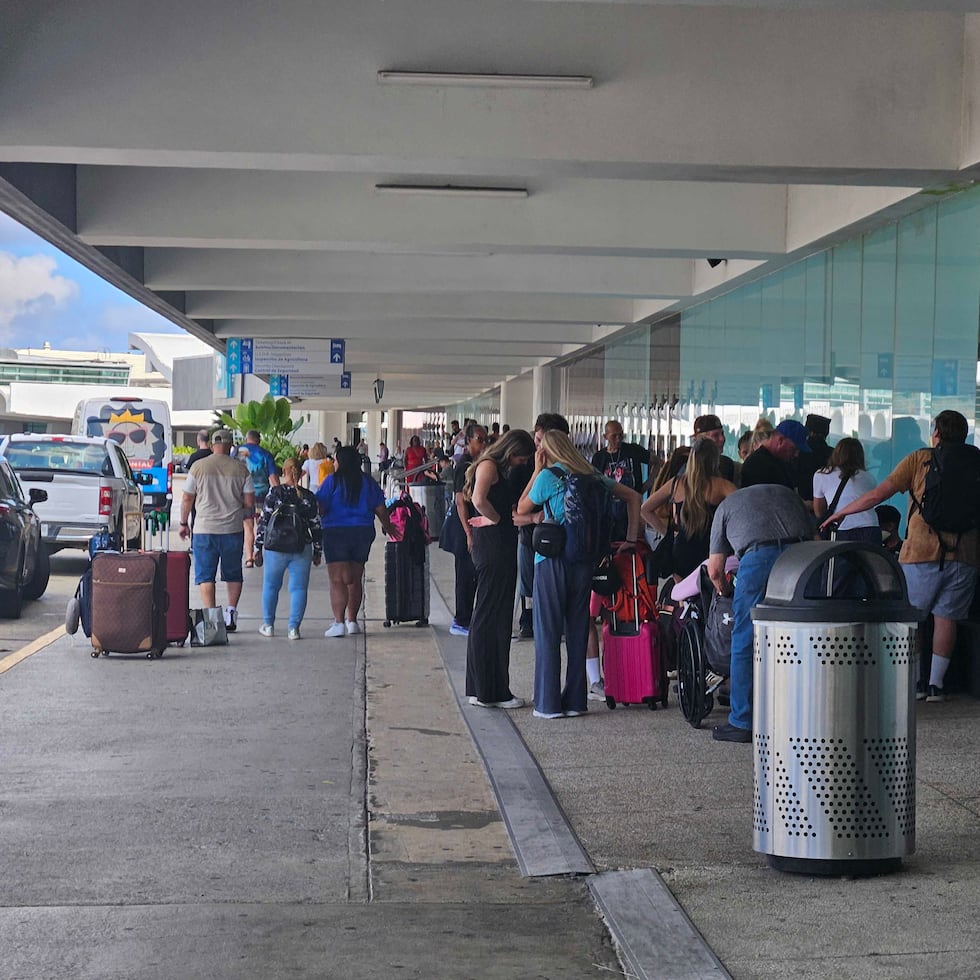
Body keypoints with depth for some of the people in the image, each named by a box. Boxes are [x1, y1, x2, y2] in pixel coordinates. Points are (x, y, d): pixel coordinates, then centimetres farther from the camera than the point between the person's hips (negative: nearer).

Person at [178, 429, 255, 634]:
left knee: (205, 575, 4)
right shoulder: (240, 468, 0)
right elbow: (250, 501, 2)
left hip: (205, 529, -1)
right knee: (233, 573, 16)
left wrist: (184, 523, 15)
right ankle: (231, 609, 3)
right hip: (233, 529, 1)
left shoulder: (198, 467, -1)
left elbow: (187, 498, 3)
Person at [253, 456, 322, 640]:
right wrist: (317, 552, 14)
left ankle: (268, 625, 21)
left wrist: (258, 548, 2)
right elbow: (316, 526, 4)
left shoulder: (274, 493, -5)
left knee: (271, 586, 13)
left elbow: (264, 521, -4)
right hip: (302, 549, 1)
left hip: (276, 548, -1)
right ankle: (294, 628, 1)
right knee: (298, 588, 5)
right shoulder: (308, 497, 1)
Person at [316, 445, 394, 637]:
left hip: (336, 533, -4)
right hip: (363, 532, 4)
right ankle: (352, 620, 22)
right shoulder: (368, 481, 6)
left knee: (337, 580, -6)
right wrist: (388, 527, 25)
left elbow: (319, 508, -9)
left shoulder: (332, 481, -7)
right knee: (355, 580, 15)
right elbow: (381, 509, 10)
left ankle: (339, 622, -16)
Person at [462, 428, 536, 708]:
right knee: (491, 618, -6)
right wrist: (502, 520, -11)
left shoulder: (500, 469, 20)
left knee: (487, 617, 13)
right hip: (493, 544, -10)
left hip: (500, 547, 10)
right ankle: (490, 692, -2)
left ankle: (482, 689, 20)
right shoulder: (489, 465, -10)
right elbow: (479, 500, -25)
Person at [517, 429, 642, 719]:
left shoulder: (548, 476, -7)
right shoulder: (592, 475, 9)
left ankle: (549, 703, 2)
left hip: (553, 561, -5)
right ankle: (576, 700, 14)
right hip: (584, 561, 5)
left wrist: (537, 470, 7)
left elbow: (522, 509, 4)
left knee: (548, 631, 2)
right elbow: (633, 497, 11)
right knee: (578, 630, 11)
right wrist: (631, 538, 9)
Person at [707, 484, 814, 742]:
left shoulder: (727, 505, 28)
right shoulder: (788, 493, 35)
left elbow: (715, 569, 23)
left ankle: (743, 723, 9)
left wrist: (725, 592, 42)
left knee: (745, 642, 6)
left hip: (758, 558, -3)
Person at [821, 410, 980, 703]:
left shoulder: (920, 459, 2)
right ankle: (936, 683, 7)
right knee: (946, 617, 8)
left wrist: (840, 512, 11)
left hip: (923, 551, -3)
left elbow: (877, 494, 1)